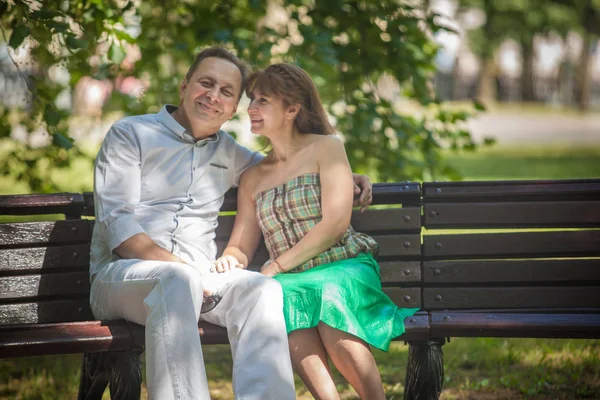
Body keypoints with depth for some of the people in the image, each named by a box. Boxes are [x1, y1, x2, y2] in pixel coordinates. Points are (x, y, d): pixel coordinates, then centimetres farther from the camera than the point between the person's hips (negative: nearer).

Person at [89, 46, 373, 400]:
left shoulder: (227, 152, 24)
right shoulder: (130, 135, 7)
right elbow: (116, 225, -4)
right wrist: (178, 266, -17)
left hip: (197, 278, 4)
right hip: (121, 275, -4)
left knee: (262, 288, -28)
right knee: (177, 279, -39)